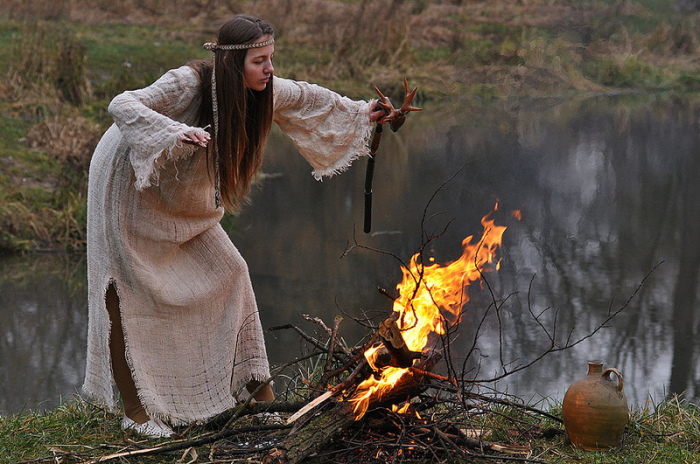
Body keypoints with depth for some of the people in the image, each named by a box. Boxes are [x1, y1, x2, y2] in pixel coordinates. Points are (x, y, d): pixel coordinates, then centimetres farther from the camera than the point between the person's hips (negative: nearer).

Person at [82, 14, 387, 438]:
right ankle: (135, 408, 2)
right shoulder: (186, 85, -33)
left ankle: (257, 387, 9)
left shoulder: (264, 91, -12)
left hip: (181, 197, 7)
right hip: (128, 183, -7)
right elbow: (122, 106, -39)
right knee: (127, 290, -6)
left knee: (227, 270, 2)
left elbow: (305, 97, 6)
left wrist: (359, 113, 14)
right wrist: (175, 132, -54)